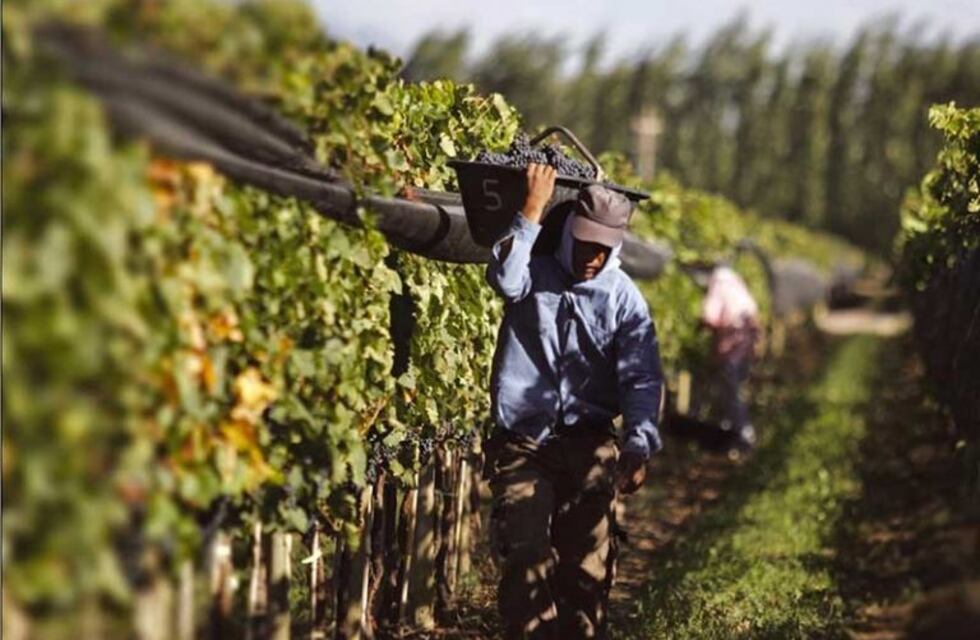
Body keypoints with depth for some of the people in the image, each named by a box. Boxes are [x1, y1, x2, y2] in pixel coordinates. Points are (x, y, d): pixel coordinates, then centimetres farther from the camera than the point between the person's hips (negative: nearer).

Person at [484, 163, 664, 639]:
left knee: (588, 564, 3)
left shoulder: (623, 297, 3)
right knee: (525, 555, -15)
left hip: (589, 445, 2)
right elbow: (505, 278, -23)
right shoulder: (534, 273, 2)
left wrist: (639, 448, -19)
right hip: (522, 443, -1)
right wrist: (534, 207, -19)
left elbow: (642, 379, -4)